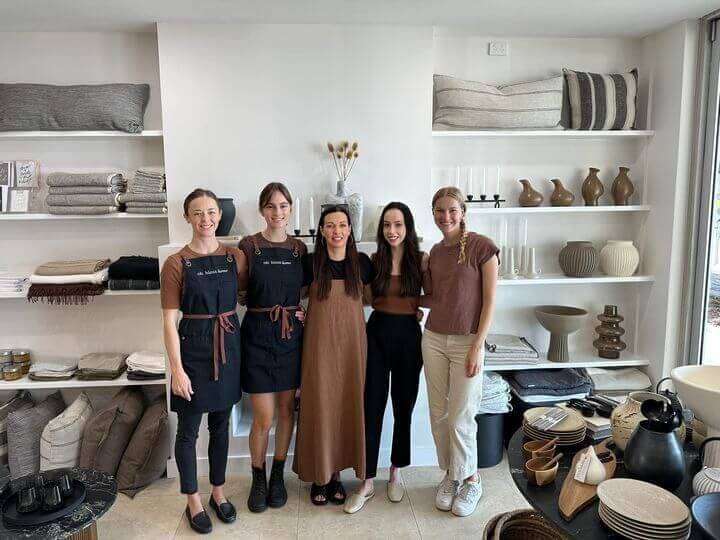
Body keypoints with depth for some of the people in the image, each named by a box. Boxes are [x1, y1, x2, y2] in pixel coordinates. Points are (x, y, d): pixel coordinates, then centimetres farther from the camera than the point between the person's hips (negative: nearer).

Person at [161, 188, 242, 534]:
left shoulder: (235, 256, 2)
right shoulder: (176, 263, -10)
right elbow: (169, 320, -10)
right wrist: (176, 369, -14)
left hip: (228, 345, 4)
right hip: (193, 346, -3)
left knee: (221, 424, 16)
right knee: (188, 429, 8)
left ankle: (218, 492, 34)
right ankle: (193, 502, 27)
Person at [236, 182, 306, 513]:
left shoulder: (299, 248, 6)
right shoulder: (248, 246, -4)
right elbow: (237, 289, -1)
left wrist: (303, 309, -1)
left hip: (291, 334, 3)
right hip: (258, 334, -3)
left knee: (287, 409, 11)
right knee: (263, 417, 0)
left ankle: (278, 475, 31)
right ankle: (258, 478, 24)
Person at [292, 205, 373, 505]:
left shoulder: (361, 262, 1)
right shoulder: (311, 263, -4)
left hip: (352, 343, 2)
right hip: (320, 343, -2)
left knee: (346, 406, 8)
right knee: (319, 407, 3)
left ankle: (336, 473, 24)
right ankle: (319, 475, 19)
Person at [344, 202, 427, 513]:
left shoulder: (421, 260, -3)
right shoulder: (375, 260, 1)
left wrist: (415, 304, -7)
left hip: (409, 335, 0)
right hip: (377, 333, 1)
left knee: (403, 406, 10)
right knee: (372, 407, 0)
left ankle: (396, 473, 30)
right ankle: (367, 482, 11)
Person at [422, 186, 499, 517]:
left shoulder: (482, 246, -9)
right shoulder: (435, 251, 9)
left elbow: (489, 300, -10)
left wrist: (478, 346, -13)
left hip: (467, 342, -5)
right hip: (434, 338, 5)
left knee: (461, 418, 1)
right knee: (438, 414, 10)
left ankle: (471, 480, 24)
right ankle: (449, 474, 29)